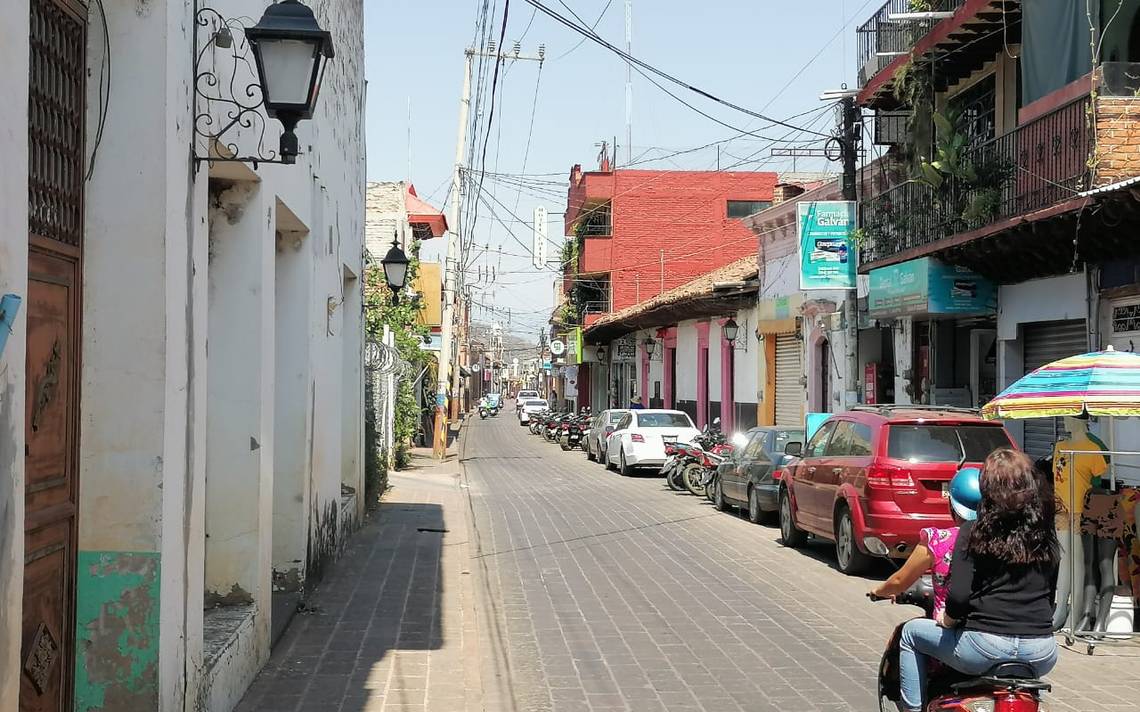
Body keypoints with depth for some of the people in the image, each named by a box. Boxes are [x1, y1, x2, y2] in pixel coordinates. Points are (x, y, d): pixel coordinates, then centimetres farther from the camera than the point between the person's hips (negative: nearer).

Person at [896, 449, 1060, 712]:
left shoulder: (974, 532, -6)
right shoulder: (1046, 534, 7)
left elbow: (958, 596, -12)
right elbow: (1051, 596, 12)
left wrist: (947, 621, 7)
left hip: (986, 646, -5)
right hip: (1042, 656, 5)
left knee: (912, 632, 19)